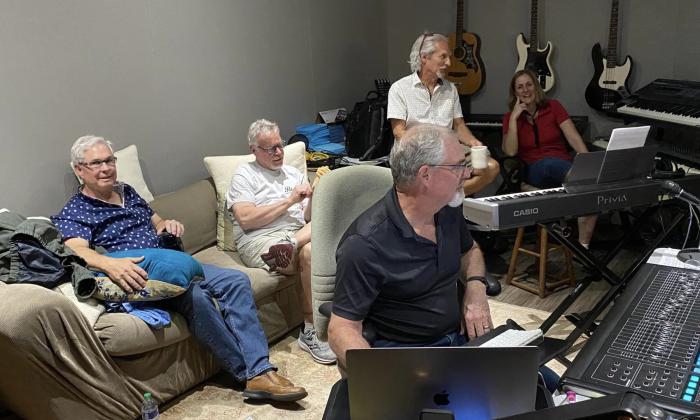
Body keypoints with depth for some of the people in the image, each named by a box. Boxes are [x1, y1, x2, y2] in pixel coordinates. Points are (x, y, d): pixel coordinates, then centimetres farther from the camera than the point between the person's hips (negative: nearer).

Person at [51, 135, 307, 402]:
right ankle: (249, 372, -21)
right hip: (140, 277, -7)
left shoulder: (127, 192, 23)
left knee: (237, 281, -14)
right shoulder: (73, 213, 1)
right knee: (196, 296, -34)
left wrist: (169, 225, 5)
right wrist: (110, 263, -41)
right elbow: (76, 250, -19)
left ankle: (261, 371, -21)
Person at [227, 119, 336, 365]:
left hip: (300, 232, 5)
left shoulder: (295, 174, 25)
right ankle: (311, 331, -23)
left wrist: (314, 197, -7)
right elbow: (246, 219, -6)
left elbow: (309, 218, 15)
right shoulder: (244, 175, 11)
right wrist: (289, 201, -5)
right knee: (310, 252, -32)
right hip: (260, 240, -5)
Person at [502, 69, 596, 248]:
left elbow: (574, 138, -3)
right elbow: (510, 152, -8)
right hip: (534, 172, -2)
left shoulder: (553, 107, 7)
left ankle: (583, 246, -25)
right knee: (550, 163, -39)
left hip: (563, 167, 2)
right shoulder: (510, 117, 7)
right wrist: (514, 118, -10)